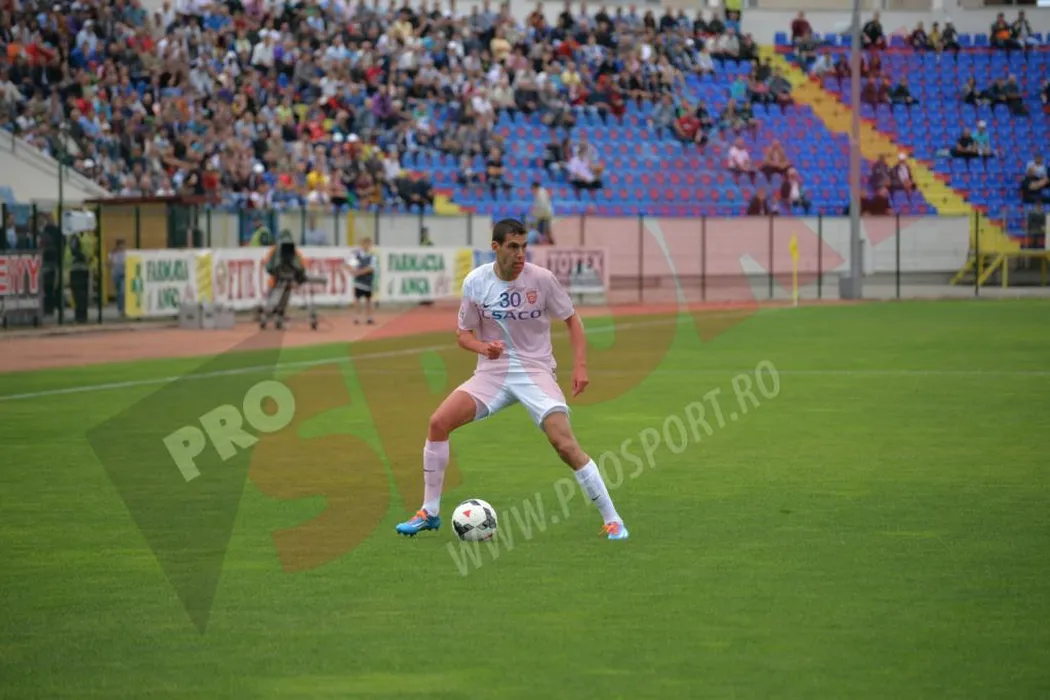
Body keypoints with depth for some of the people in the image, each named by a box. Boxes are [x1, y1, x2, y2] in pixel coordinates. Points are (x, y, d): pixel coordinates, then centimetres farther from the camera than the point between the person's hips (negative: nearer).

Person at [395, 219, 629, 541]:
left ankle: (611, 520, -8)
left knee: (565, 443, -20)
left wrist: (580, 366, -10)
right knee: (438, 422, -13)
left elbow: (572, 320, 2)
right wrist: (482, 346, -18)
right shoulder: (475, 282, -6)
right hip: (492, 373, 3)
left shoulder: (541, 279, -11)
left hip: (536, 372, -2)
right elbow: (464, 334, 5)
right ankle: (429, 512, 2)